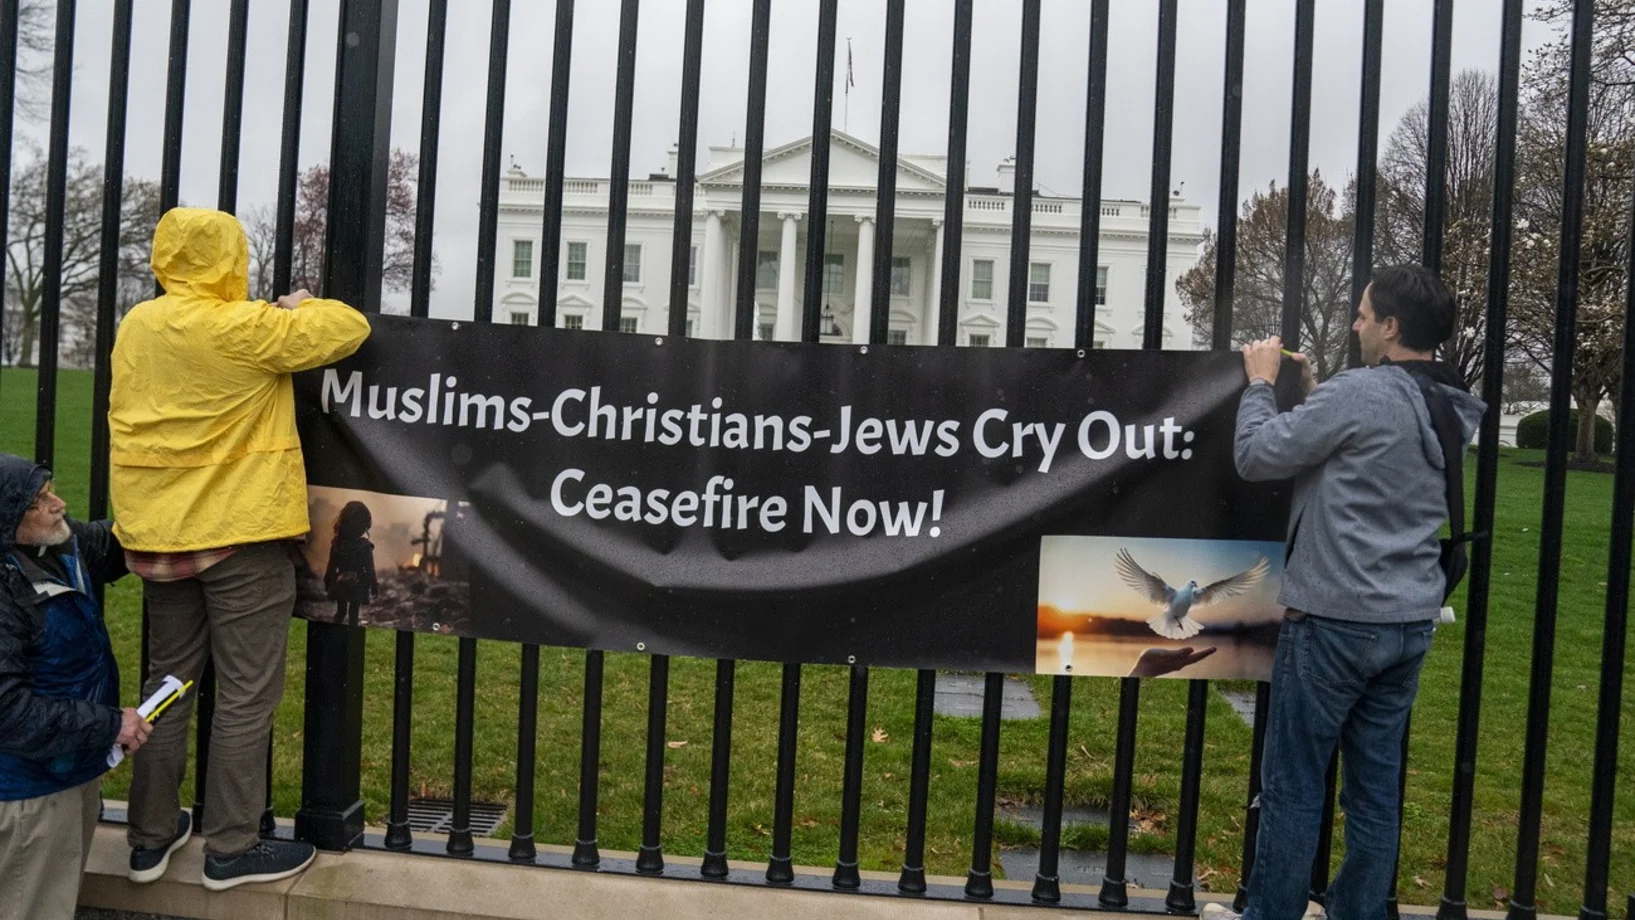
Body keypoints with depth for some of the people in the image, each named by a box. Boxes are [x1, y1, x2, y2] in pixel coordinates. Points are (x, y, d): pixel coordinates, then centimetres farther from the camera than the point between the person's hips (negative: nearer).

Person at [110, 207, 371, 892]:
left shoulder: (136, 327, 6)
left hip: (159, 532, 7)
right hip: (241, 533, -7)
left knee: (167, 682, 17)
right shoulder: (245, 329, -15)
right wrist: (303, 307, 11)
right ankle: (231, 849, 10)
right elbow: (349, 328, -9)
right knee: (246, 694, 3)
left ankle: (149, 841, 25)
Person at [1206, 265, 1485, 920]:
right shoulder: (1452, 411, 9)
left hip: (1336, 621, -8)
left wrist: (1260, 383, 2)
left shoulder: (1361, 392, -16)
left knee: (1292, 785, 4)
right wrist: (1311, 392, 18)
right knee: (1375, 787, 13)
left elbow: (1256, 457, -13)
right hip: (1409, 623, 8)